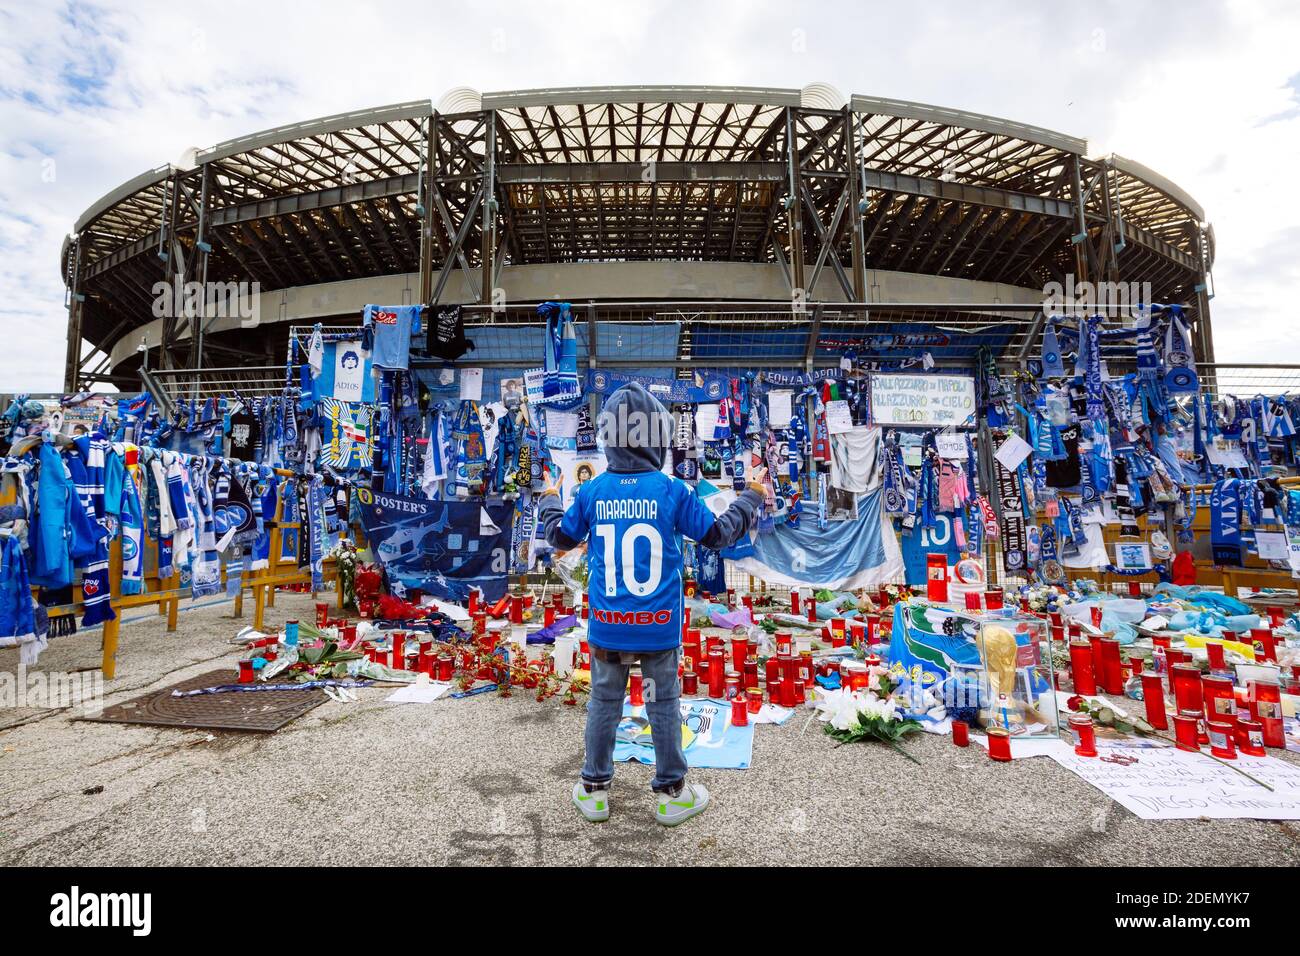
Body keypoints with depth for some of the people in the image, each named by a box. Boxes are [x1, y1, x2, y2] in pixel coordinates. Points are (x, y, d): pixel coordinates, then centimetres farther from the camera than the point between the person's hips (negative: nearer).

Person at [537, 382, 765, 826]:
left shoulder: (591, 492, -6)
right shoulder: (674, 490, -13)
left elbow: (560, 538, 8)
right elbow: (718, 534, -2)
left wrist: (548, 501, 27)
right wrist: (752, 496, 13)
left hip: (607, 626, 2)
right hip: (659, 626, -2)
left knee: (603, 704, 18)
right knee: (664, 706, 15)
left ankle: (594, 790, 34)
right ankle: (671, 793, 31)